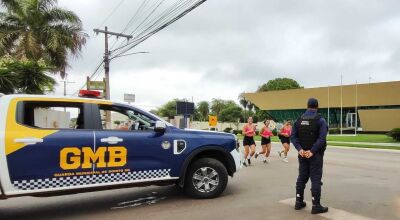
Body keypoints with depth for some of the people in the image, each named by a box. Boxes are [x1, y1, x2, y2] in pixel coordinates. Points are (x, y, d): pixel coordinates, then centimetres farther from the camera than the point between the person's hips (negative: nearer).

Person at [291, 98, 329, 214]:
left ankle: (299, 202, 19)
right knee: (316, 179, 0)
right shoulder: (320, 119, -8)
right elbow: (322, 138, -20)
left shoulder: (299, 119, 6)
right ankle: (316, 206, 4)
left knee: (302, 177, 13)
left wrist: (300, 149, -9)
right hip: (315, 154, -5)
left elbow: (294, 136, -1)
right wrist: (312, 151, -20)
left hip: (303, 154, 5)